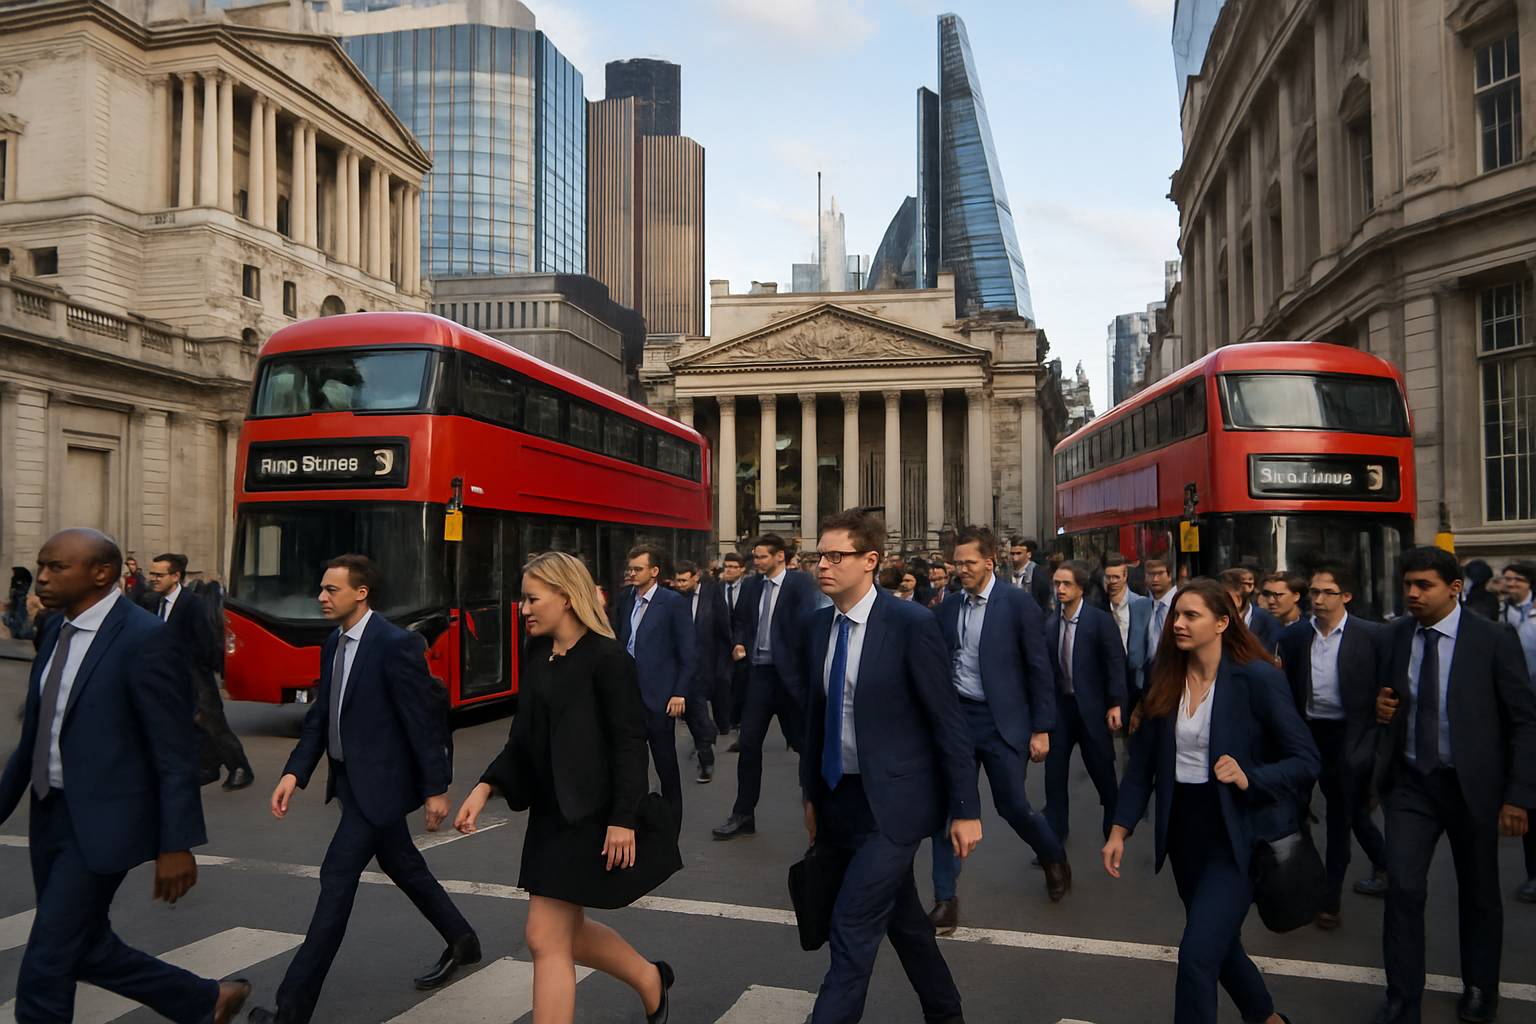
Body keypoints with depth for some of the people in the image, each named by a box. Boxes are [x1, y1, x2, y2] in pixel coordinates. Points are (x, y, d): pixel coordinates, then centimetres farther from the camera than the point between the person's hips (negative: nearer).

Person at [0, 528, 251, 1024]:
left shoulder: (143, 637, -18)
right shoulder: (57, 629, 5)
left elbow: (175, 752, -17)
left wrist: (176, 845, -17)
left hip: (102, 822, -8)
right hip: (51, 814, 8)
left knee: (43, 972, -1)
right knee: (87, 952, 18)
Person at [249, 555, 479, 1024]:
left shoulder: (395, 644, -19)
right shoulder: (333, 645, 7)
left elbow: (423, 719, -18)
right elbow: (320, 716, 10)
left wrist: (436, 788, -16)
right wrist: (294, 773, -1)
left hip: (379, 782, -9)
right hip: (351, 778, 9)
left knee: (338, 876, -7)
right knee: (401, 865, 20)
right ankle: (462, 941, 39)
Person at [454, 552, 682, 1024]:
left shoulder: (607, 658, -15)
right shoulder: (536, 653, 7)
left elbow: (630, 742, -17)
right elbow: (524, 736, 12)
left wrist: (624, 819, -20)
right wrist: (485, 787, 1)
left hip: (588, 813, -8)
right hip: (551, 810, 8)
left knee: (545, 937, -3)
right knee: (565, 933, 17)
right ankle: (652, 981, 39)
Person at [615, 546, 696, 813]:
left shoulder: (673, 602, -8)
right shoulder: (625, 599, 8)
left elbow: (689, 652, -8)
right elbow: (618, 641, 13)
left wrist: (680, 693, -12)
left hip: (659, 695, -4)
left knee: (665, 760, 7)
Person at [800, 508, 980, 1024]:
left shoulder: (911, 623, -16)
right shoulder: (817, 626, 3)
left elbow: (948, 721, -13)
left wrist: (965, 809, -12)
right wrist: (811, 793, 15)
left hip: (892, 801, -6)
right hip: (839, 798, 7)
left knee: (852, 928, -8)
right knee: (902, 918, 21)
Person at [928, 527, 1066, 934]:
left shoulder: (1019, 603, -9)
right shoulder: (948, 607, 4)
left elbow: (1040, 670, -7)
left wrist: (1041, 729, -8)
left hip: (1002, 721, -4)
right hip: (956, 717, 4)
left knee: (1012, 805, 6)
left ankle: (1054, 858, 38)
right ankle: (946, 902, 12)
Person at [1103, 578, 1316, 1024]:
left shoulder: (1258, 678, -13)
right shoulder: (1164, 680, 1)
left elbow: (1306, 760, -10)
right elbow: (1142, 763, 5)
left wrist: (1249, 778, -26)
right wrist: (1120, 830, 2)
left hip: (1236, 833, -6)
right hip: (1183, 831, 6)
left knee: (1197, 952, -13)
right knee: (1220, 945, 21)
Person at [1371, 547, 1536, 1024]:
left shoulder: (1493, 639, -9)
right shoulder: (1394, 635, 1)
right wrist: (1382, 708, -8)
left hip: (1471, 784, -2)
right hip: (1410, 781, 2)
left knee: (1478, 893, 14)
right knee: (1403, 887, -6)